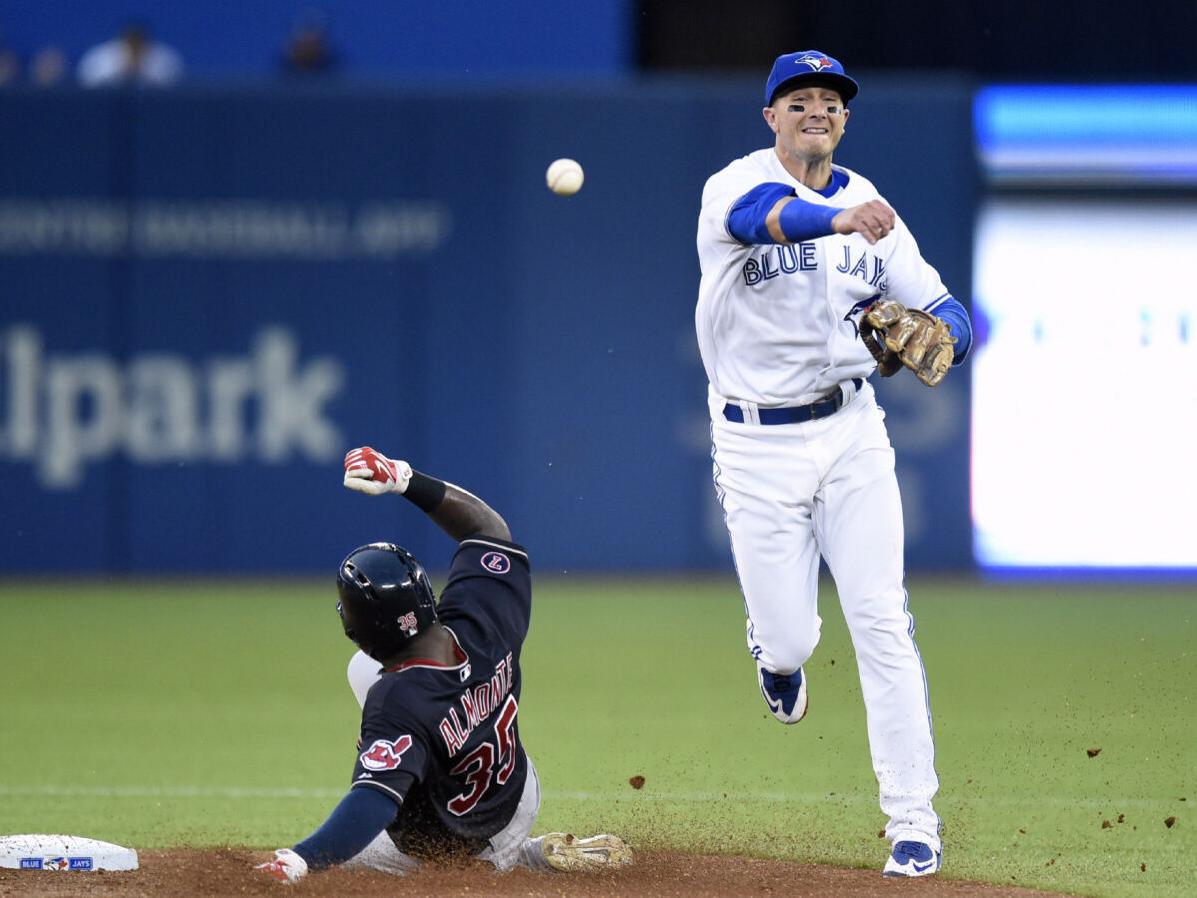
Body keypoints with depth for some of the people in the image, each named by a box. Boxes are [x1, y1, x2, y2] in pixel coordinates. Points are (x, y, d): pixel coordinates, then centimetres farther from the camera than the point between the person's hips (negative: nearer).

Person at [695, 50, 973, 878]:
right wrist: (837, 220, -57)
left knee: (882, 621, -6)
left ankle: (914, 818, -1)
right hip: (758, 444, -3)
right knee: (791, 640, 0)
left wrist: (935, 335, -22)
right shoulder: (736, 184, -10)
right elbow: (764, 215, -36)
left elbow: (950, 314, 3)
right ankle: (778, 655, 40)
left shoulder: (868, 208, 4)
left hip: (851, 431, 3)